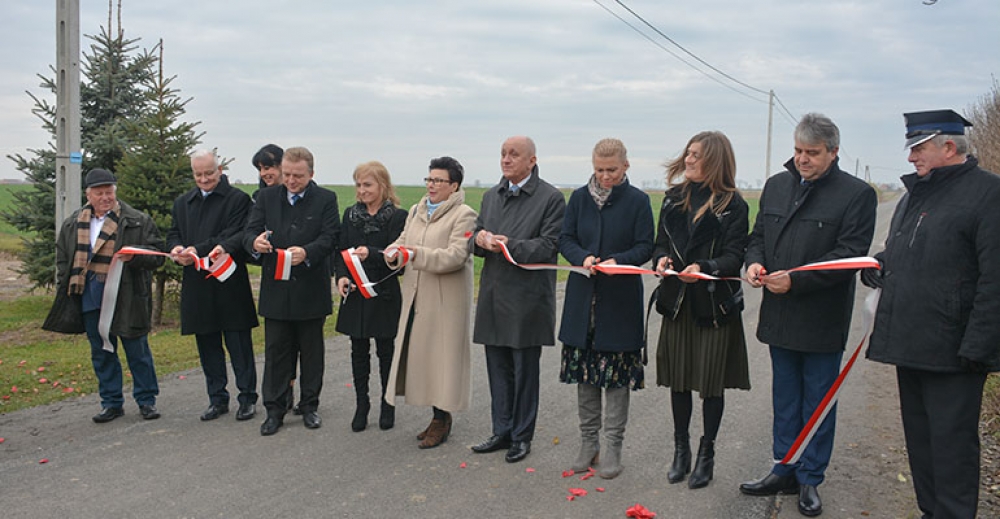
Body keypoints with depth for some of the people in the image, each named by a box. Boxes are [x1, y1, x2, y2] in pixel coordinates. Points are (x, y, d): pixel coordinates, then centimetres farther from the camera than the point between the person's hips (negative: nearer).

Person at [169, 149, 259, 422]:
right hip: (197, 286, 6)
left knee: (239, 345, 2)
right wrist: (177, 249, -9)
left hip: (230, 286, -5)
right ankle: (218, 399, 23)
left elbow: (235, 238, -14)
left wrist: (198, 250, -22)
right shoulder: (182, 203, 15)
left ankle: (247, 398, 13)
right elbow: (173, 234, 16)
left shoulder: (238, 199, -5)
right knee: (208, 346, 12)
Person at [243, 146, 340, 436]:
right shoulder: (266, 198, 8)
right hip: (276, 290, 2)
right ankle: (275, 410, 15)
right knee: (276, 352, 6)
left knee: (311, 352, 10)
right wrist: (255, 242, -24)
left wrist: (306, 252, -28)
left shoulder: (325, 199, 0)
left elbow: (330, 237, -9)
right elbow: (249, 231, 1)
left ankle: (309, 406, 23)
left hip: (311, 291, -1)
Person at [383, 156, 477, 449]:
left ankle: (442, 420, 14)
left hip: (445, 301, -7)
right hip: (417, 297, 7)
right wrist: (395, 254, -12)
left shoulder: (464, 215, -8)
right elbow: (403, 241, 11)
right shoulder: (417, 211, 15)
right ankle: (438, 417, 23)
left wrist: (417, 254, -25)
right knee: (420, 355, 10)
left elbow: (455, 256, -18)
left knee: (440, 356, 0)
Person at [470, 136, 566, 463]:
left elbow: (548, 246, -13)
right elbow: (477, 241, 14)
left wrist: (509, 245, -22)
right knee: (498, 369, 13)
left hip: (527, 298, -6)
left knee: (525, 370, 5)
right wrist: (479, 240, -9)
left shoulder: (551, 198, -6)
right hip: (494, 295, 6)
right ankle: (502, 432, 26)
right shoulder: (491, 197, 15)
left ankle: (522, 436, 19)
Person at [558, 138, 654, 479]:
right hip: (584, 297, 3)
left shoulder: (638, 201, -2)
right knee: (585, 373, 9)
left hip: (621, 298, -3)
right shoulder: (579, 198, 7)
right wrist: (582, 257, -14)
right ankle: (589, 442, 22)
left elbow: (645, 247, -3)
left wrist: (617, 260, -21)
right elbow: (566, 240, 6)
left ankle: (612, 447, 13)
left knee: (617, 375, 1)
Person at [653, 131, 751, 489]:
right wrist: (661, 259, -9)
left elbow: (735, 256, -10)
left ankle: (706, 454, 21)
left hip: (715, 305, -4)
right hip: (677, 301, 4)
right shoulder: (674, 197, 8)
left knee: (711, 382, 5)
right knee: (678, 379, 11)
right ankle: (681, 450, 26)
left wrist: (704, 268, -27)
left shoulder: (732, 204, -6)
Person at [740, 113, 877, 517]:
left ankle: (810, 479, 21)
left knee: (818, 402, 7)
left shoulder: (856, 194, -8)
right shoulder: (776, 185, 9)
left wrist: (796, 279, -23)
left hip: (822, 320, -5)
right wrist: (755, 261, -6)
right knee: (785, 399, 16)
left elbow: (850, 255, -15)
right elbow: (758, 235, 16)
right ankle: (786, 471, 29)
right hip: (779, 316, 5)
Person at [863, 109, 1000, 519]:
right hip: (909, 344, 9)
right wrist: (878, 265, 5)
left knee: (952, 443, 0)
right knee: (919, 439, 17)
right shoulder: (914, 194, 16)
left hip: (952, 351, -8)